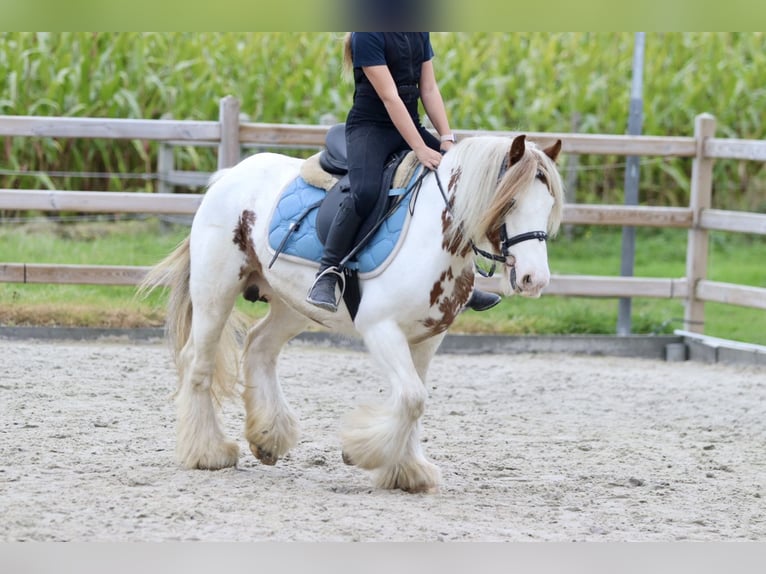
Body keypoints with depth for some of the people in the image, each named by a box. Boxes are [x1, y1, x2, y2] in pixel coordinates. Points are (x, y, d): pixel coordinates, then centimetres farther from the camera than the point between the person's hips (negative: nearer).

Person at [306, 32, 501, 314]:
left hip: (410, 125, 8)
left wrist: (447, 139, -6)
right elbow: (389, 97, -21)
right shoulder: (367, 34, -16)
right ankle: (326, 276, -23)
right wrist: (421, 150, -26)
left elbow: (429, 89, 7)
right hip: (369, 127, -8)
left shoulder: (419, 33, 8)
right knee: (364, 192, -33)